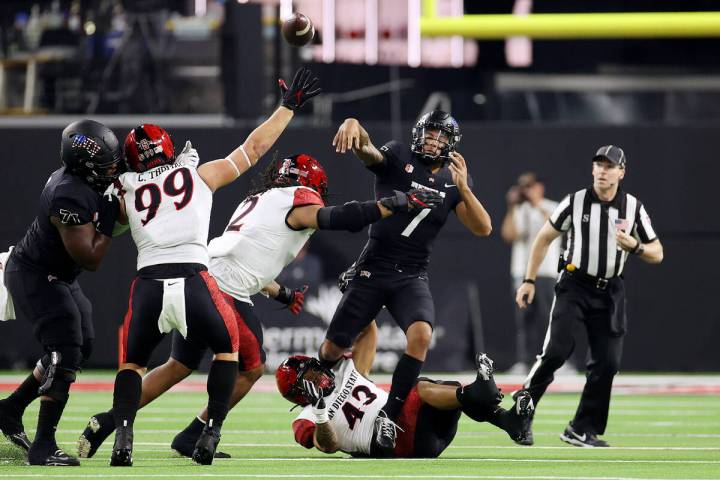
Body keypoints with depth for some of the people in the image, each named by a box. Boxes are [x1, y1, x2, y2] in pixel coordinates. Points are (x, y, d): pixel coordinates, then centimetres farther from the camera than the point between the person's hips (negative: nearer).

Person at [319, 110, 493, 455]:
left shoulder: (453, 181, 8)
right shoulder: (397, 159, -2)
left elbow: (483, 229, -2)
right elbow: (365, 149, -24)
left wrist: (463, 188, -17)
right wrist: (353, 124, -48)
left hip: (412, 277, 2)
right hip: (372, 271, -2)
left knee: (421, 335, -27)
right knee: (333, 348, 0)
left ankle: (389, 416, -18)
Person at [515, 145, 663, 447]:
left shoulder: (634, 208, -2)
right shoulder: (575, 202, -5)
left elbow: (657, 254, 2)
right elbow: (544, 238, 6)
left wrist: (634, 246, -20)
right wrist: (529, 281, 2)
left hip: (610, 292, 2)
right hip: (574, 286, -2)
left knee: (607, 362, -2)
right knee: (555, 352, -17)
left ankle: (582, 431, 10)